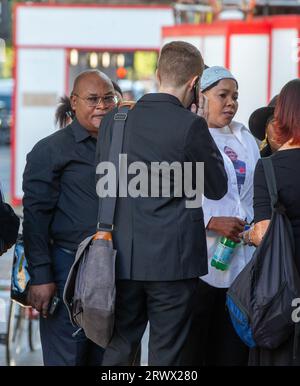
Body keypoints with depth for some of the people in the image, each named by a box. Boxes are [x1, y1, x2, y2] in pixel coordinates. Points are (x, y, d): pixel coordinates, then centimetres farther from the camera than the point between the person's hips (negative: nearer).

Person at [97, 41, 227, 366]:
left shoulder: (112, 121, 4)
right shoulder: (190, 125, -12)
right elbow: (217, 188, 0)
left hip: (123, 258, 5)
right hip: (173, 260, -4)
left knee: (118, 350, 12)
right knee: (165, 355, 4)